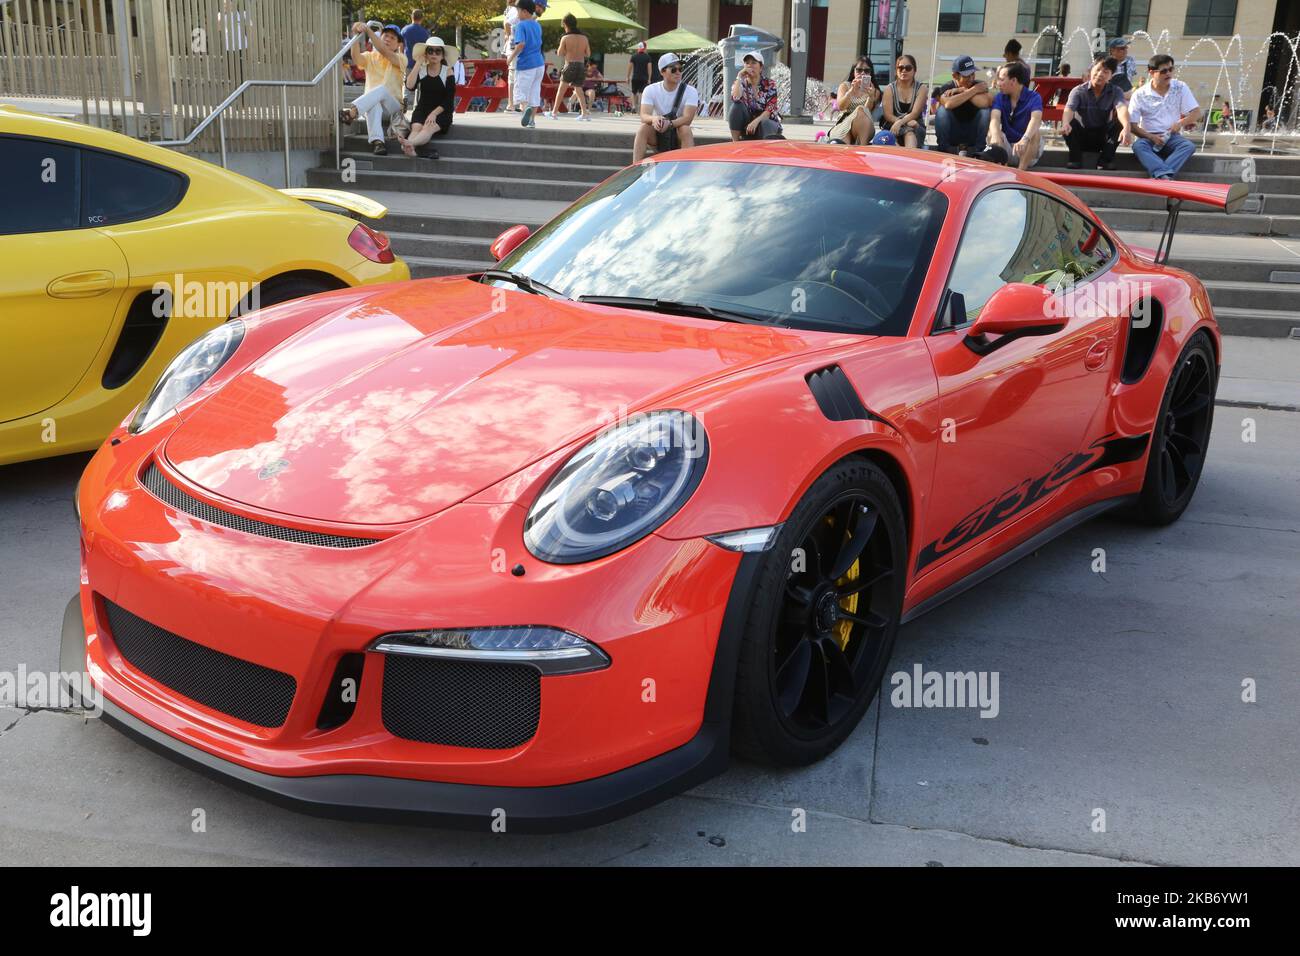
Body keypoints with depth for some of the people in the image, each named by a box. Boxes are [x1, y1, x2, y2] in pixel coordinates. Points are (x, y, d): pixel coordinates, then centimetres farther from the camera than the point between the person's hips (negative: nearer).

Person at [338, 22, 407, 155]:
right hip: (371, 105, 2)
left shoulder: (400, 59, 5)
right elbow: (356, 58, -11)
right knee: (374, 104, -37)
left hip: (393, 106, -2)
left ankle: (352, 111, -57)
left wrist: (368, 31, -27)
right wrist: (357, 35, -25)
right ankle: (377, 141, -56)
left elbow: (384, 51, -17)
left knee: (382, 89, -35)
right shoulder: (370, 57, 13)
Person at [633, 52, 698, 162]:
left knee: (685, 129, -32)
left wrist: (669, 123, -41)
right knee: (643, 128, -27)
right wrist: (654, 119, -43)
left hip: (678, 137, -1)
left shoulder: (690, 91, -8)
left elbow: (688, 118, -21)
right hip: (656, 136, 1)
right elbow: (644, 116, -18)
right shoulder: (650, 90, -5)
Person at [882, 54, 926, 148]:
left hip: (915, 126, -1)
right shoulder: (890, 88, 7)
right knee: (909, 131, -34)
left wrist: (900, 122, -27)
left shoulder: (921, 88, 5)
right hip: (893, 125, 1)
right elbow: (888, 115, -4)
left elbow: (915, 113, -7)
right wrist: (907, 122, -21)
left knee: (910, 131, -36)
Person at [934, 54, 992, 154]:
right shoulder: (946, 88, -8)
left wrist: (963, 91, -21)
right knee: (942, 110, -25)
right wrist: (973, 90, -25)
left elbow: (985, 102, -30)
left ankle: (979, 150, -15)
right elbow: (948, 104, -34)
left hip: (974, 134, 1)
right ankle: (944, 149, -17)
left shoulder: (980, 85, -5)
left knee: (986, 111, -25)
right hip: (952, 135, -1)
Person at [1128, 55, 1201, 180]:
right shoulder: (1140, 94, -1)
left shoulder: (1180, 88, 4)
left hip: (1172, 137, 2)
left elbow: (1196, 113, 5)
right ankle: (1165, 175, -52)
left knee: (1189, 146, -30)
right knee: (1138, 145, -35)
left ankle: (1159, 176, -47)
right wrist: (1150, 137, -19)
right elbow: (1132, 125, -4)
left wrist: (1181, 123, -16)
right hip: (1149, 137, -1)